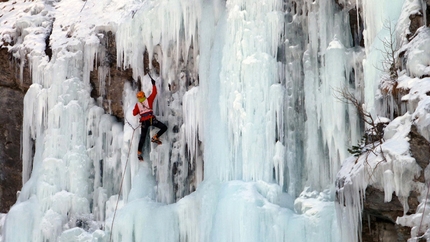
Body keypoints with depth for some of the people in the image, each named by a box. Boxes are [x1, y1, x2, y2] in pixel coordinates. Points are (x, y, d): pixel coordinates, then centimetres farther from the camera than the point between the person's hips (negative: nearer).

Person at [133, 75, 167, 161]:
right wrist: (153, 84, 18)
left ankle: (139, 153, 2)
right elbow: (154, 93, 10)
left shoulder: (137, 104, 9)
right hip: (151, 119, -3)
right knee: (164, 127, 3)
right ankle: (155, 137, -7)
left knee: (142, 137, 7)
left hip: (143, 122, 4)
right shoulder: (148, 100, 5)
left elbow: (134, 113, 11)